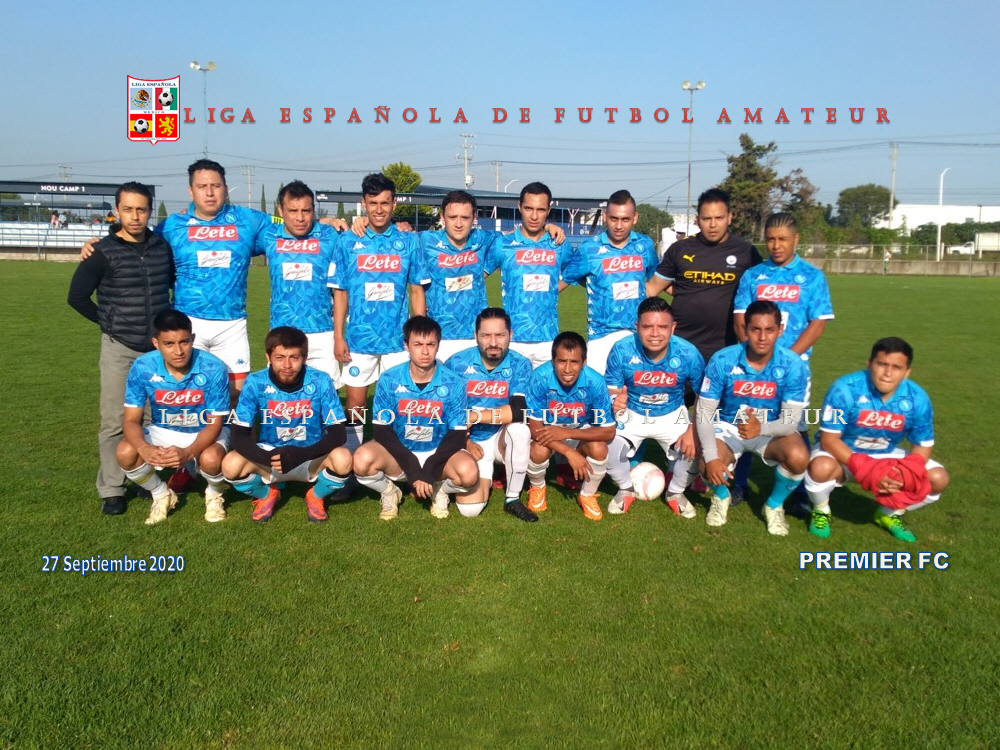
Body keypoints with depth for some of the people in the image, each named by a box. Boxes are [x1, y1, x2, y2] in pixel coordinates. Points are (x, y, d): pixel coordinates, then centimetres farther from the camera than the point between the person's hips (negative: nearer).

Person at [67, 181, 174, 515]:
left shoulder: (162, 246, 4)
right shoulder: (104, 252, -6)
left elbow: (178, 283, 19)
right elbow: (77, 296, -2)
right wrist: (110, 323, 0)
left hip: (159, 347, 3)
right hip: (120, 349, -3)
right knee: (114, 422, 1)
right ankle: (112, 490, 11)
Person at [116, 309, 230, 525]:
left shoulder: (213, 369, -27)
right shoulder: (142, 368, -20)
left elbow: (214, 424, -22)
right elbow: (131, 420, -16)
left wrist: (188, 452, -40)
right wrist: (144, 448, -38)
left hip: (204, 433, -3)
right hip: (162, 432, 3)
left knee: (211, 459, -35)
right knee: (125, 453, -25)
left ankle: (214, 495, 3)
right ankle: (161, 495, 6)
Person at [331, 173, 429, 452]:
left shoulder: (408, 242, 2)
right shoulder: (348, 241, 2)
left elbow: (417, 291, 5)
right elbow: (340, 293, 4)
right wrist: (338, 336, -1)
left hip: (397, 338, 0)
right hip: (358, 338, 0)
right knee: (356, 402, 6)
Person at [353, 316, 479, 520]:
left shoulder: (453, 384, -12)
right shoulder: (389, 380, -11)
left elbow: (457, 434, -10)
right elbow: (381, 429, -11)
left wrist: (430, 470, -23)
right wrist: (411, 466, -22)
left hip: (438, 454, 0)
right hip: (399, 453, 1)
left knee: (468, 473, -32)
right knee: (362, 460, -31)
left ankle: (439, 489, 5)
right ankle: (389, 492, 4)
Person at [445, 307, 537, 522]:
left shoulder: (519, 365, -12)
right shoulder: (457, 363, -10)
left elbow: (519, 410, -27)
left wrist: (474, 416, -26)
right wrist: (463, 441, -12)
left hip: (502, 438, 0)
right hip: (470, 442, 0)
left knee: (519, 429, -35)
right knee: (472, 506, -15)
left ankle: (513, 499, -13)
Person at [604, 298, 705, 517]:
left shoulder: (688, 354, -22)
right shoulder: (622, 350, -23)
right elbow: (609, 393, -14)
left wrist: (693, 430, -23)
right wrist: (613, 402, -39)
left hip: (671, 415, 1)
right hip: (631, 414, 0)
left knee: (692, 448, -24)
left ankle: (675, 493, 12)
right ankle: (626, 489, 11)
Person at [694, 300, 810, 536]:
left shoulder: (792, 365, -19)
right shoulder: (722, 361, -20)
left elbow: (791, 421, -20)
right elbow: (703, 412, -16)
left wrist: (762, 428, -42)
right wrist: (711, 457, -29)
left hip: (770, 431, 1)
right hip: (727, 427, 0)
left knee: (798, 457, -30)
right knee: (709, 468, -30)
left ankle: (774, 506, 4)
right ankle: (721, 497, 11)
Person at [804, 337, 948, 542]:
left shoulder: (917, 399, -15)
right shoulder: (845, 389, -27)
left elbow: (923, 446, -5)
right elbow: (829, 439, -25)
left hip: (887, 456, 4)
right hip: (842, 453, -4)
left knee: (938, 479, -12)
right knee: (822, 467, -37)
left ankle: (890, 514, 16)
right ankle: (821, 511, -2)